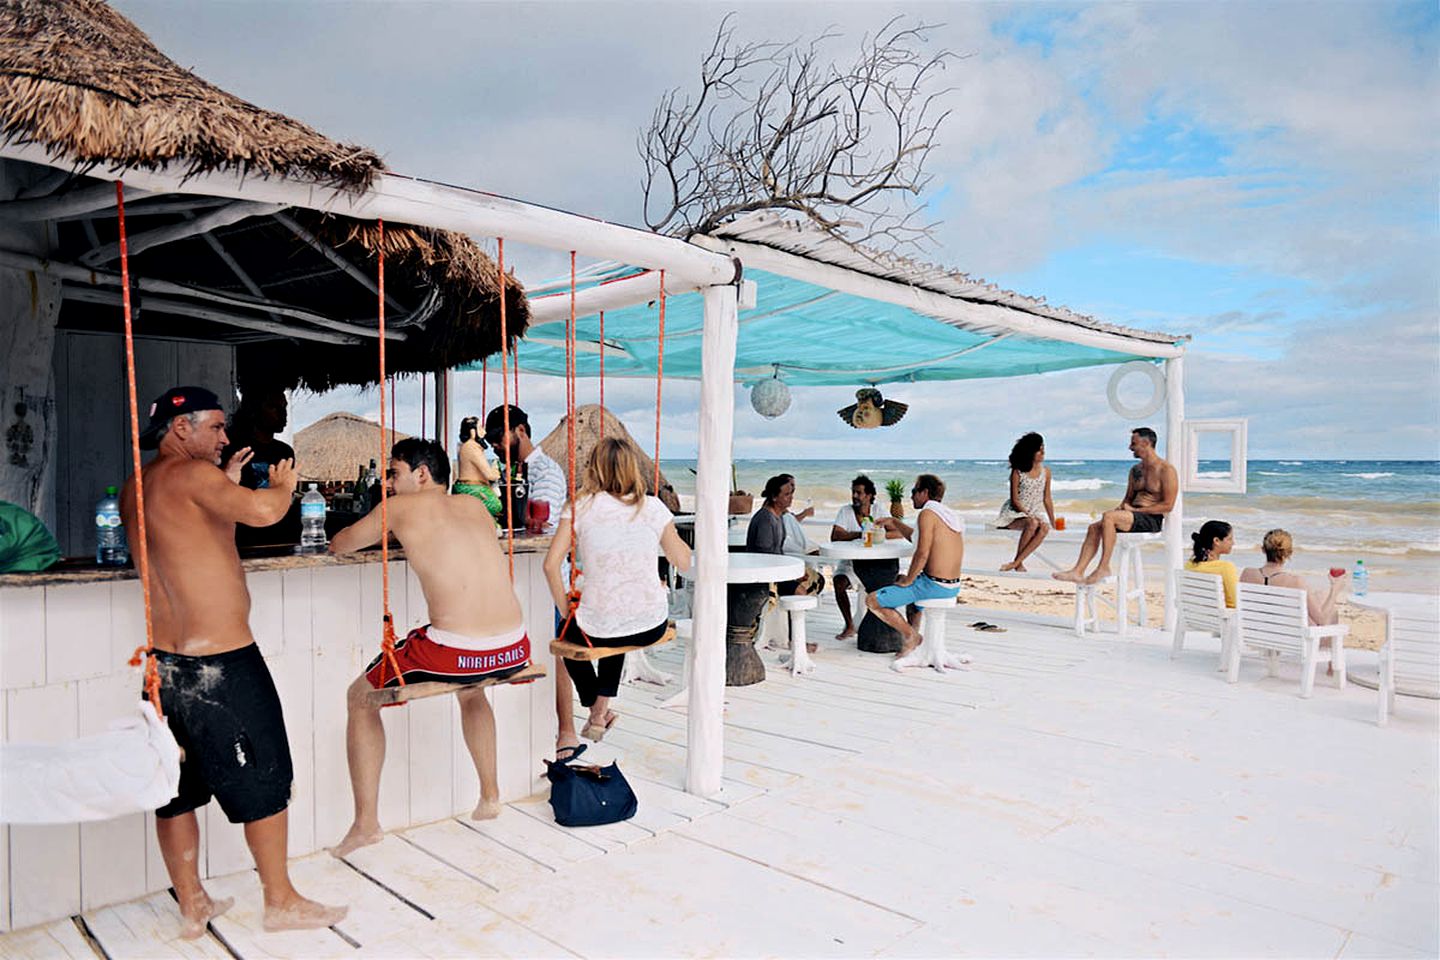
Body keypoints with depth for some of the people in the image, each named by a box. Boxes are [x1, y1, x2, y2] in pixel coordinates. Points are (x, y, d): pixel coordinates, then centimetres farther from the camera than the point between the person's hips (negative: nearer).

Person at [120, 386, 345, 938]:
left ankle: (191, 906, 29)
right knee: (264, 780, 6)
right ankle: (280, 901, 19)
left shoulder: (133, 490, 12)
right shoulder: (191, 473, -14)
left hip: (165, 661, 9)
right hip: (221, 661, -8)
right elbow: (262, 511, -29)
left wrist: (228, 487, 22)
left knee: (175, 787, 16)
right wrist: (283, 484, -9)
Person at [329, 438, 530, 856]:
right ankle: (489, 797, 43)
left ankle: (366, 821, 21)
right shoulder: (475, 505, 17)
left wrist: (379, 529, 38)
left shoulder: (402, 507, 5)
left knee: (360, 697, 22)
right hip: (515, 650, 6)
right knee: (470, 687, 41)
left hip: (454, 653, -5)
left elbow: (338, 545, 20)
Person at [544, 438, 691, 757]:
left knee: (565, 633, 33)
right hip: (652, 626, 3)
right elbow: (683, 562, 7)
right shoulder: (653, 507, -1)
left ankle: (567, 733, 43)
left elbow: (551, 565, -12)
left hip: (597, 629, -2)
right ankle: (601, 711, 41)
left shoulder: (580, 507, -6)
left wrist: (566, 610, 1)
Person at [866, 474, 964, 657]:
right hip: (953, 586, 9)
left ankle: (911, 636, 6)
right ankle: (913, 631, 33)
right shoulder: (950, 515, 13)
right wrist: (894, 522, 31)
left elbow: (922, 553, -22)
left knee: (872, 601, -4)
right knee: (900, 579, 36)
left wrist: (907, 580, -9)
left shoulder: (927, 513, -14)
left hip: (934, 585, -9)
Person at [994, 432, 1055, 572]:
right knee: (1032, 524, -37)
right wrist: (1029, 516, -21)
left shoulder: (1046, 472, 6)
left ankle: (1016, 562, -28)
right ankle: (1019, 564, -23)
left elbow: (1047, 500, 10)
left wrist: (1053, 522, 6)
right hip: (1015, 513, -4)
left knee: (1045, 528, -32)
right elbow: (1015, 500, -8)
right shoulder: (1017, 472, -7)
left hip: (1036, 513, 4)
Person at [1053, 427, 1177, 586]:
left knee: (1109, 516, -30)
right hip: (1134, 518, 7)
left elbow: (1168, 505, -11)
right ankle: (1078, 571, -25)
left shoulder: (1166, 470, -5)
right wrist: (1121, 508, 0)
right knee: (1094, 527, -15)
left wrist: (1135, 510, -13)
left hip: (1152, 520, -7)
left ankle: (1104, 568, -26)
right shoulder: (1135, 470, 20)